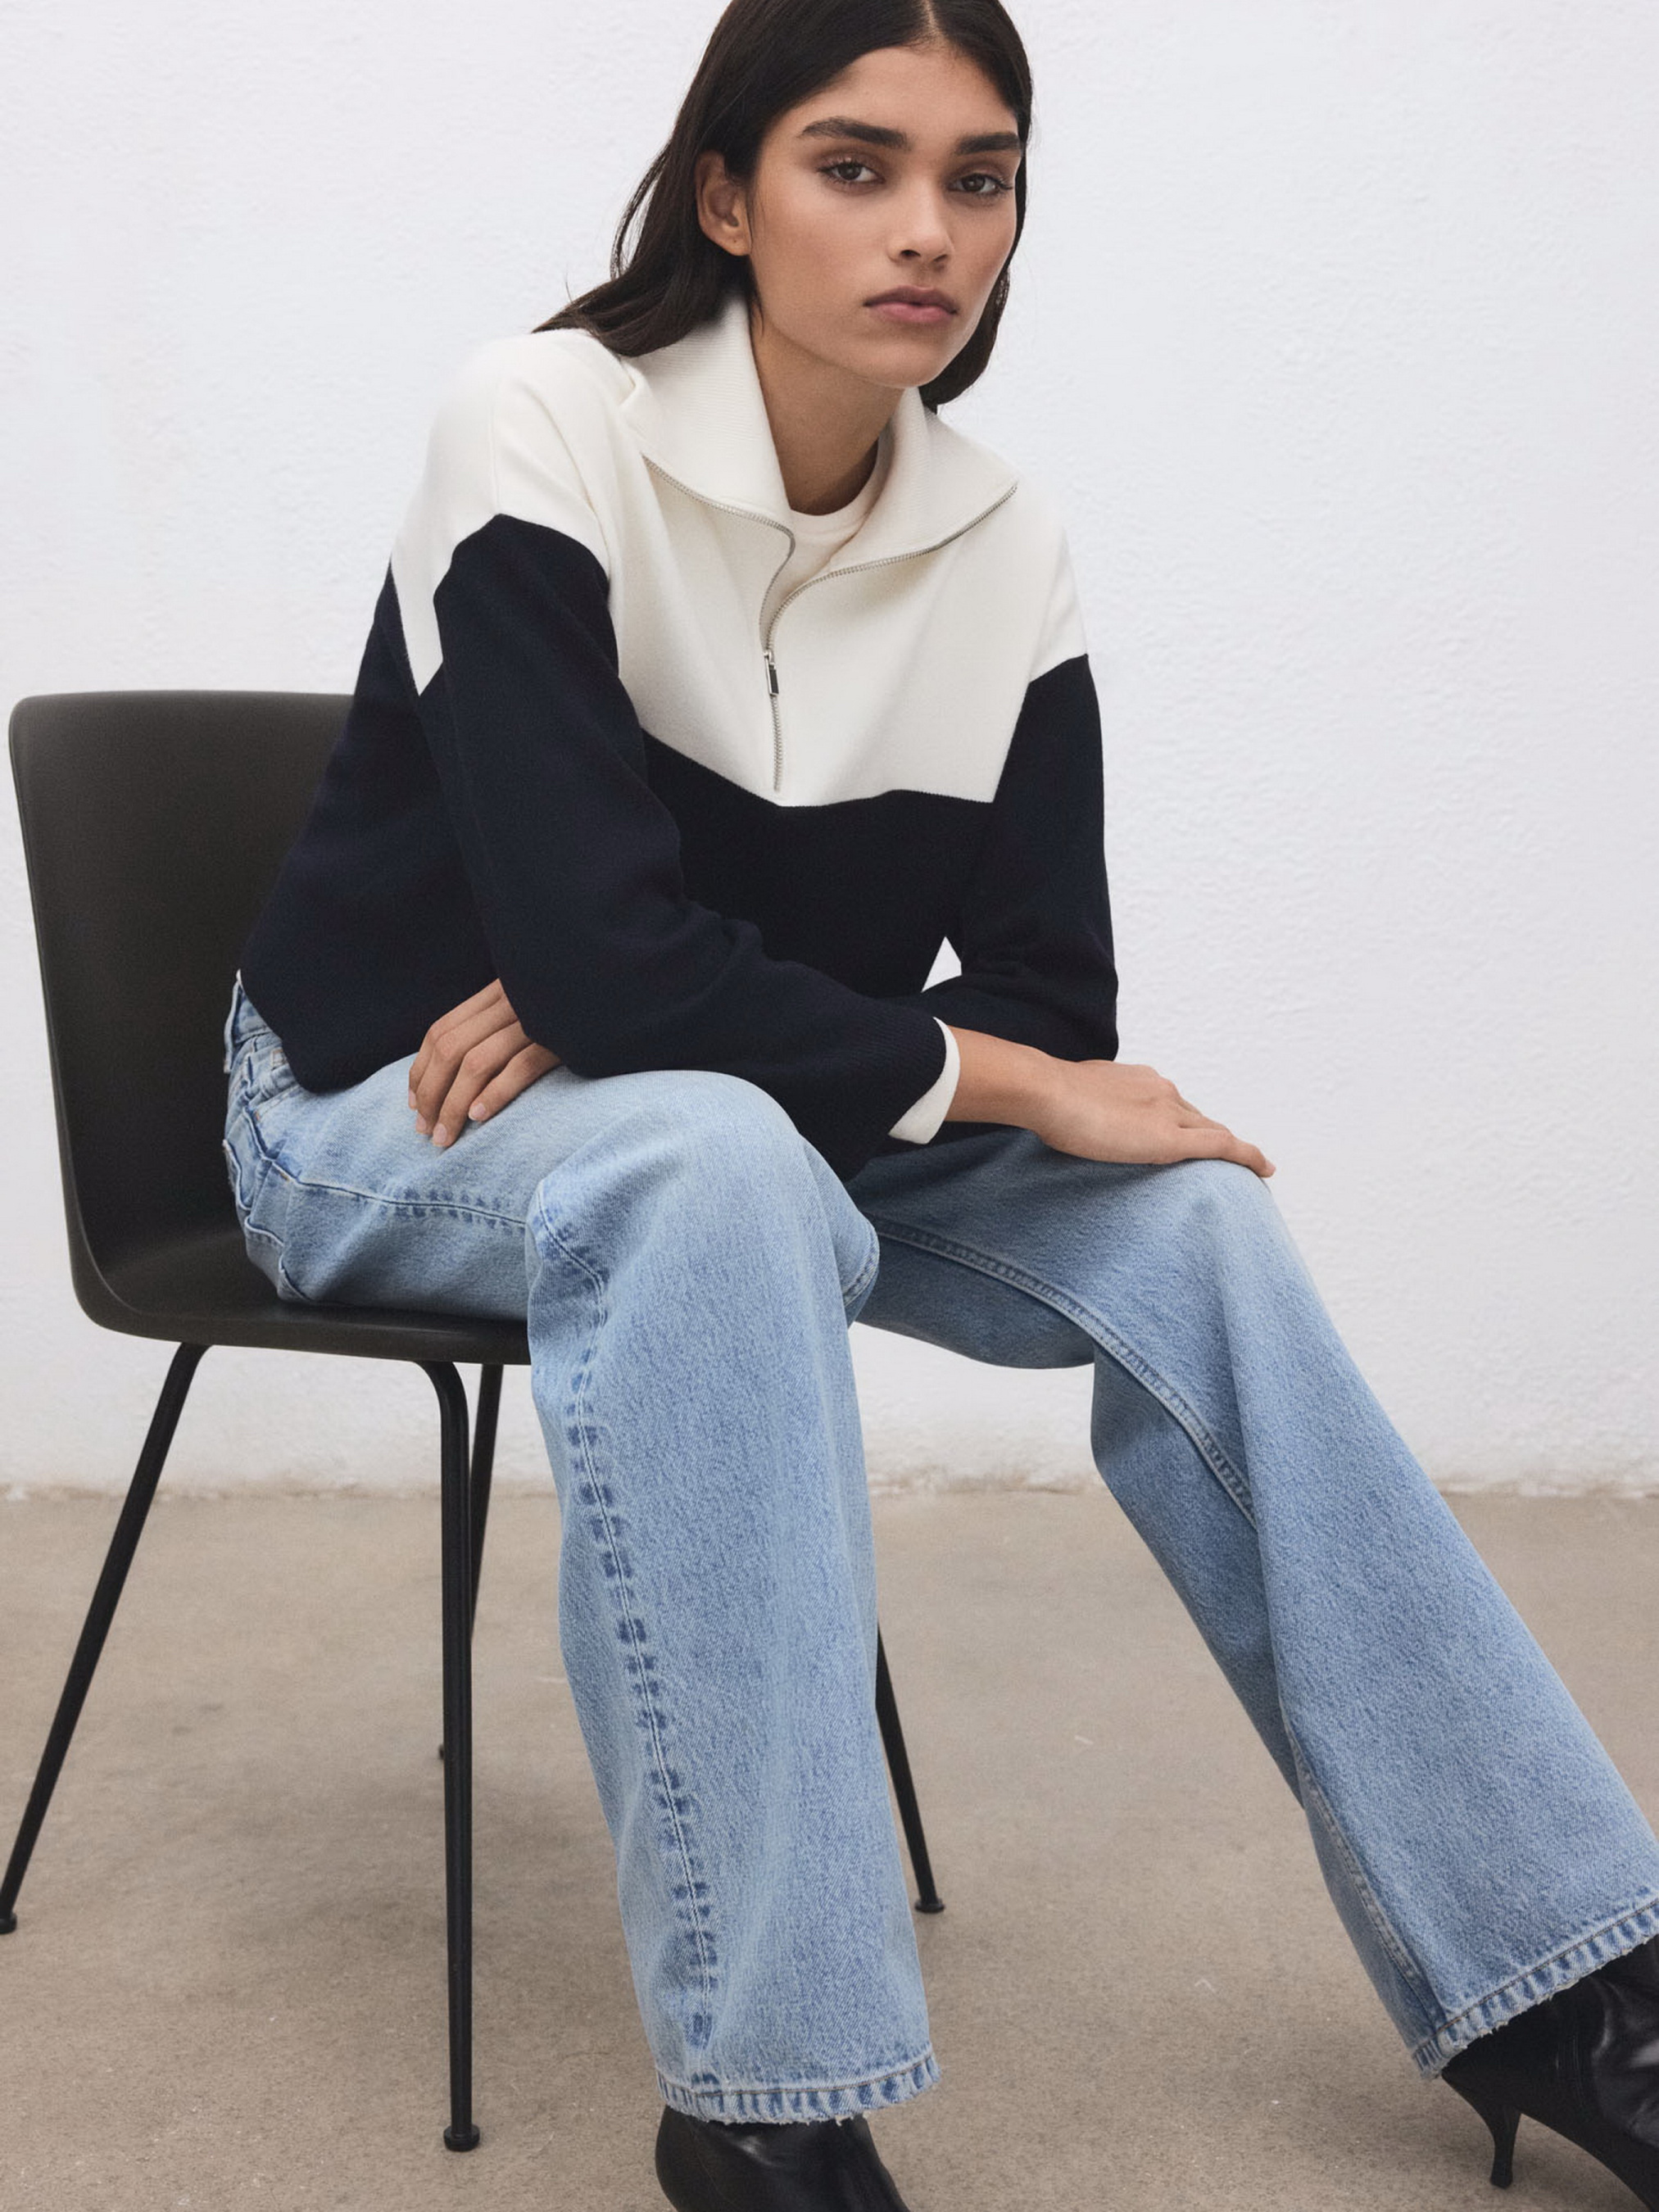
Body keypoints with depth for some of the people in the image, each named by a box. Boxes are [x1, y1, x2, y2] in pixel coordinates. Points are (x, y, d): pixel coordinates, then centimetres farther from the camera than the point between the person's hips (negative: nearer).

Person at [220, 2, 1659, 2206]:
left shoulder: (1004, 541, -5)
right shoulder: (548, 432, -20)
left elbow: (1054, 996, -9)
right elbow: (594, 942, -30)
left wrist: (649, 1007, -22)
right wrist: (1001, 1084, -23)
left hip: (739, 1122, 5)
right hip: (383, 1113, -5)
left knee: (1181, 1211, -17)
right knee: (713, 1160, -38)